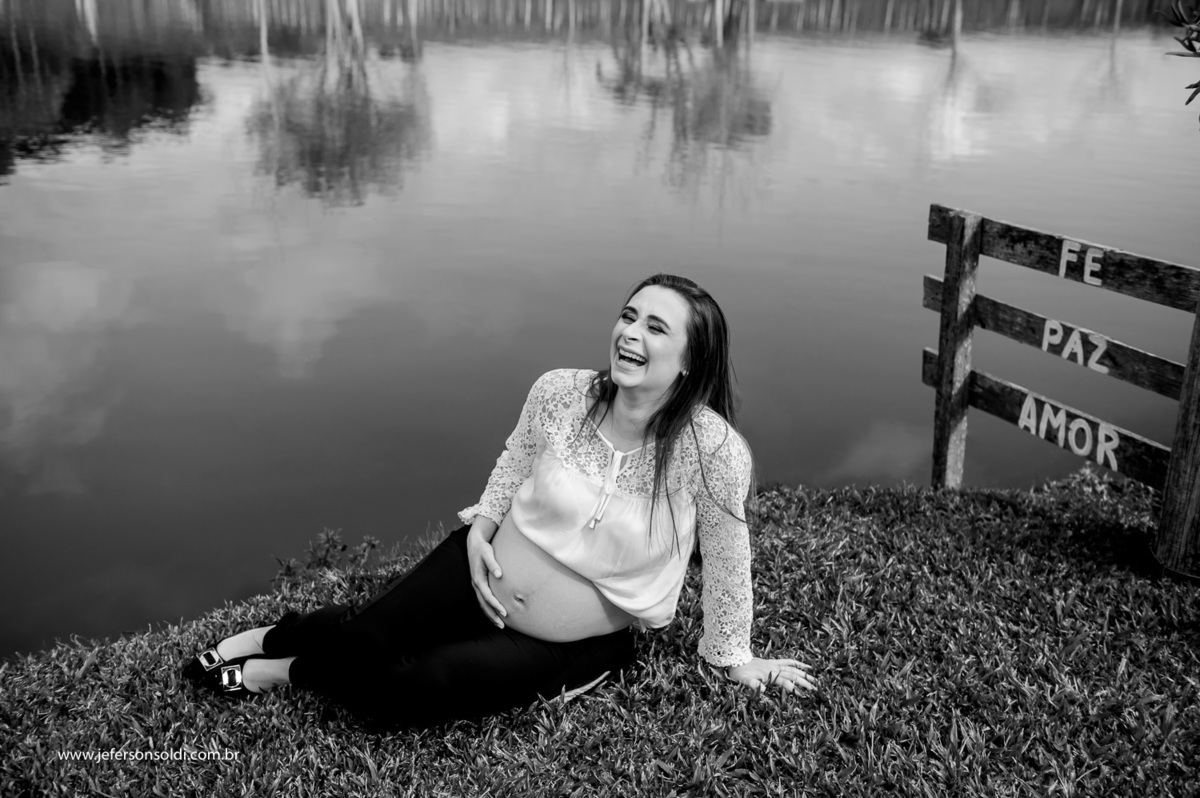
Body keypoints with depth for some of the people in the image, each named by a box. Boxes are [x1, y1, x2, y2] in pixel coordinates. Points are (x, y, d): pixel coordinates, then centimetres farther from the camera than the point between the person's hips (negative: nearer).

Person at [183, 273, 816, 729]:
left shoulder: (711, 449, -27)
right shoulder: (559, 393, -16)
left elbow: (725, 553, -13)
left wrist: (733, 656, -1)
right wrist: (480, 526, -6)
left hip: (578, 643, -2)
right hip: (485, 572, 2)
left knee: (403, 694, -18)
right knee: (361, 638, -10)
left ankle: (288, 671, 12)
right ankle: (274, 636, 25)